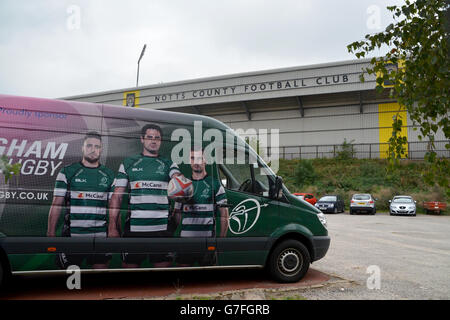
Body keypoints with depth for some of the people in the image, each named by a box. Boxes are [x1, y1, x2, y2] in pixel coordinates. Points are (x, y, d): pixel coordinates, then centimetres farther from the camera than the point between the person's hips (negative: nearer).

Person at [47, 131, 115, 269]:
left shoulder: (109, 175, 10)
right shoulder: (67, 172, 4)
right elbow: (56, 205, 2)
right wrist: (51, 232, -4)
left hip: (101, 236, 2)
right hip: (73, 235, -2)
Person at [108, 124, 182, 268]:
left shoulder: (168, 164, 11)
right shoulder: (128, 164, 11)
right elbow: (116, 196, 8)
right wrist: (112, 227, -1)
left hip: (162, 228, 0)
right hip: (134, 228, 0)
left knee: (164, 265, 2)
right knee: (129, 266, 3)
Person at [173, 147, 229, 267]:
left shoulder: (215, 184, 3)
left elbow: (224, 215, 2)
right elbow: (177, 213, 16)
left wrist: (222, 239, -5)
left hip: (207, 239, -3)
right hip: (185, 240, 3)